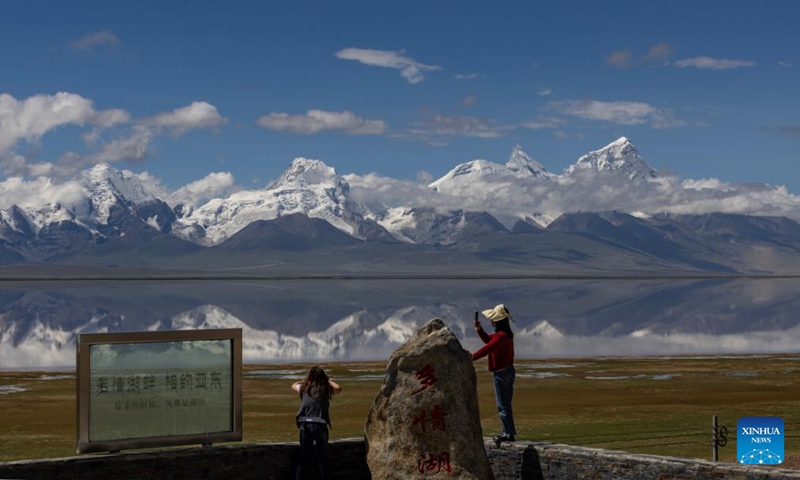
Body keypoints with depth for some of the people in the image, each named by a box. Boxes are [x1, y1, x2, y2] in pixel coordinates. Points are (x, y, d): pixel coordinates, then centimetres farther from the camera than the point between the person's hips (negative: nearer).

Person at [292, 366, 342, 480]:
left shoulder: (304, 388, 9)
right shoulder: (325, 389, 2)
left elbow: (293, 385, 29)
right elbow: (338, 388, 17)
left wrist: (306, 380, 32)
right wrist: (328, 379, 21)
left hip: (305, 425, 2)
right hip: (320, 425, -2)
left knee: (303, 457, 9)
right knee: (324, 458, 8)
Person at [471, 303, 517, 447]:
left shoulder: (501, 336, -23)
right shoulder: (505, 334, 9)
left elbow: (487, 348, -30)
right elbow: (487, 339, 21)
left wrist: (472, 357, -32)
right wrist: (478, 328, 9)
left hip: (501, 373, -10)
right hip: (508, 371, 10)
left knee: (503, 405, -4)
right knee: (505, 404, 16)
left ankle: (509, 433, -1)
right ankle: (508, 432, 22)